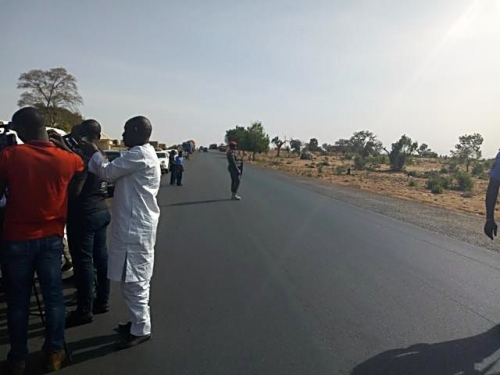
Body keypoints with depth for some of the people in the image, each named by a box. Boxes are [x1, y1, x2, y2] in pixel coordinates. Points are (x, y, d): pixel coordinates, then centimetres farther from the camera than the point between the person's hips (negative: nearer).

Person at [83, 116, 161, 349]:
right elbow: (115, 175, 19)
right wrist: (94, 157, 12)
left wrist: (94, 153, 5)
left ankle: (141, 329, 11)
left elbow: (108, 172, -13)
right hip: (136, 225, 10)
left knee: (133, 280, -1)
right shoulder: (143, 153, 15)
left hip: (135, 227, -10)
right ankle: (138, 322, 30)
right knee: (135, 279, 18)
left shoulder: (140, 154, -18)